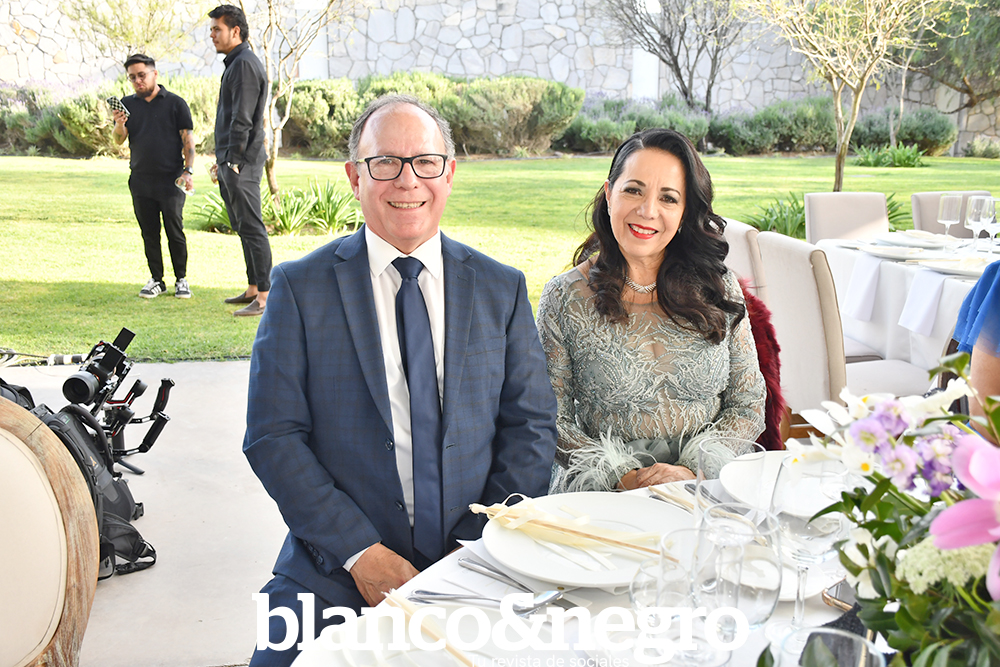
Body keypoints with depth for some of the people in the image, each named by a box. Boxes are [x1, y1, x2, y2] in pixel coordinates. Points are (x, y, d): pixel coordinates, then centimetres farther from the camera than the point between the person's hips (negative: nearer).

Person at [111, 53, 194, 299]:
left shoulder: (175, 103, 2)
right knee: (149, 233, 8)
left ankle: (181, 280, 10)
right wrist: (119, 125, -18)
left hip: (171, 181, -3)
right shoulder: (128, 104, 11)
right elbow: (119, 141, 4)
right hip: (141, 181, 3)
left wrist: (188, 171, -11)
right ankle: (156, 280, 16)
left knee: (175, 232, -1)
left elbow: (188, 140, 0)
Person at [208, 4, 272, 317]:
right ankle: (253, 289, 22)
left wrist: (233, 161, -21)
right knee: (243, 228, 14)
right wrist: (220, 161, 23)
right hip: (230, 162, 11)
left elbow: (242, 119, -19)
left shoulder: (244, 64, -13)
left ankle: (264, 297, -8)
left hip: (241, 163, -11)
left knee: (251, 229, -10)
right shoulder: (234, 64, 20)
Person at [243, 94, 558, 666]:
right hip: (336, 570, -2)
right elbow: (273, 437, -3)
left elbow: (532, 427, 5)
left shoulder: (502, 288, 8)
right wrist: (360, 552, -12)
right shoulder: (300, 287, 2)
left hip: (477, 569, 2)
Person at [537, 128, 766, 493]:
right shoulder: (565, 298, 0)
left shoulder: (718, 288, 5)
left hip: (703, 491, 0)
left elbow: (748, 405, 7)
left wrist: (693, 470, -8)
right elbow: (552, 421, 0)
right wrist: (620, 477, -13)